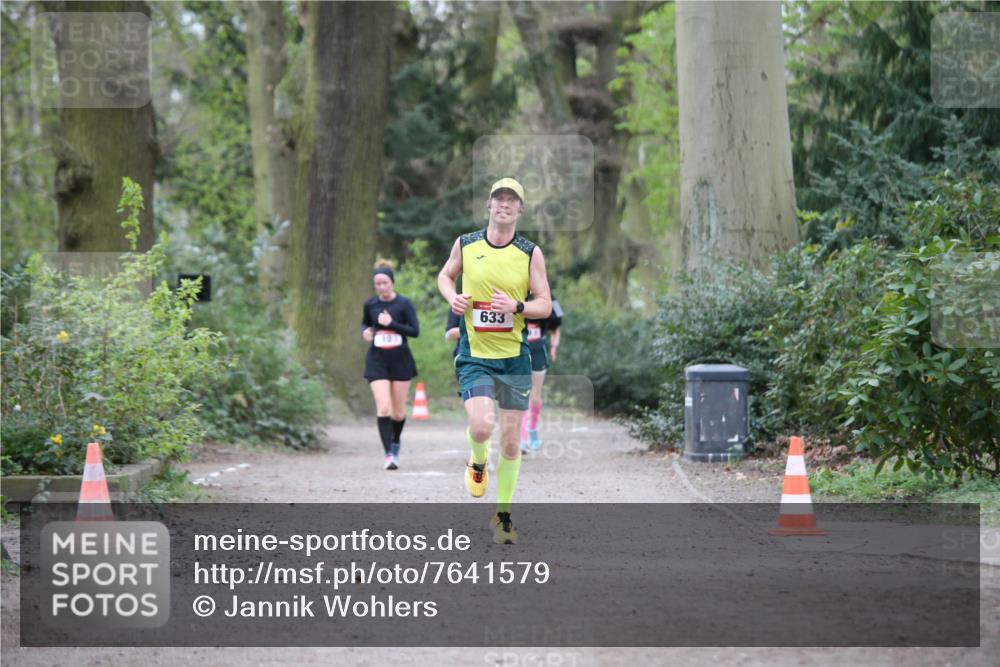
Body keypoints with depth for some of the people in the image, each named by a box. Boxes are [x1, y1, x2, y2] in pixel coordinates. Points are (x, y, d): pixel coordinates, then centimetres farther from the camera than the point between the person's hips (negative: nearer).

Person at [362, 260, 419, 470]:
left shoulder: (404, 303, -6)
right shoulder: (370, 304, 2)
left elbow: (415, 331, -10)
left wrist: (392, 324, -20)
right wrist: (365, 331, -2)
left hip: (400, 360, -1)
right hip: (377, 360, 1)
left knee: (398, 411, 8)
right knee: (383, 408, -14)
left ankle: (396, 442, 37)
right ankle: (388, 454, -12)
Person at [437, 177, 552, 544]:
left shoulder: (531, 253, -1)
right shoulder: (465, 244, 2)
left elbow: (545, 305, 1)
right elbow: (445, 275, 19)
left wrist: (516, 307, -19)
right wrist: (452, 297, -2)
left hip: (514, 358, 1)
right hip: (474, 356, -1)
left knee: (510, 441, 5)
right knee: (482, 425, -22)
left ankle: (503, 515, 22)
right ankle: (477, 462, 15)